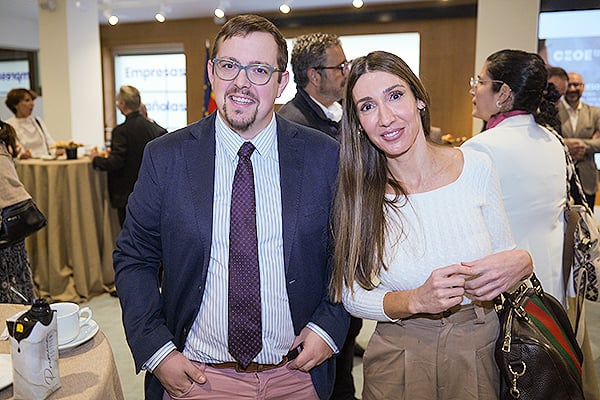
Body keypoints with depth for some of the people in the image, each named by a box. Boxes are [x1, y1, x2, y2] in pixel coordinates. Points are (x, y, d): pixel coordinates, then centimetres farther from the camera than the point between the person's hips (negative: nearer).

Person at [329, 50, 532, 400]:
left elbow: (504, 251, 2)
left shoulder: (477, 168, -11)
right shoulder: (357, 193, -14)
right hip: (399, 358, -1)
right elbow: (353, 297, -10)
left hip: (481, 352, 2)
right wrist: (416, 300, -26)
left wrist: (523, 263, -21)